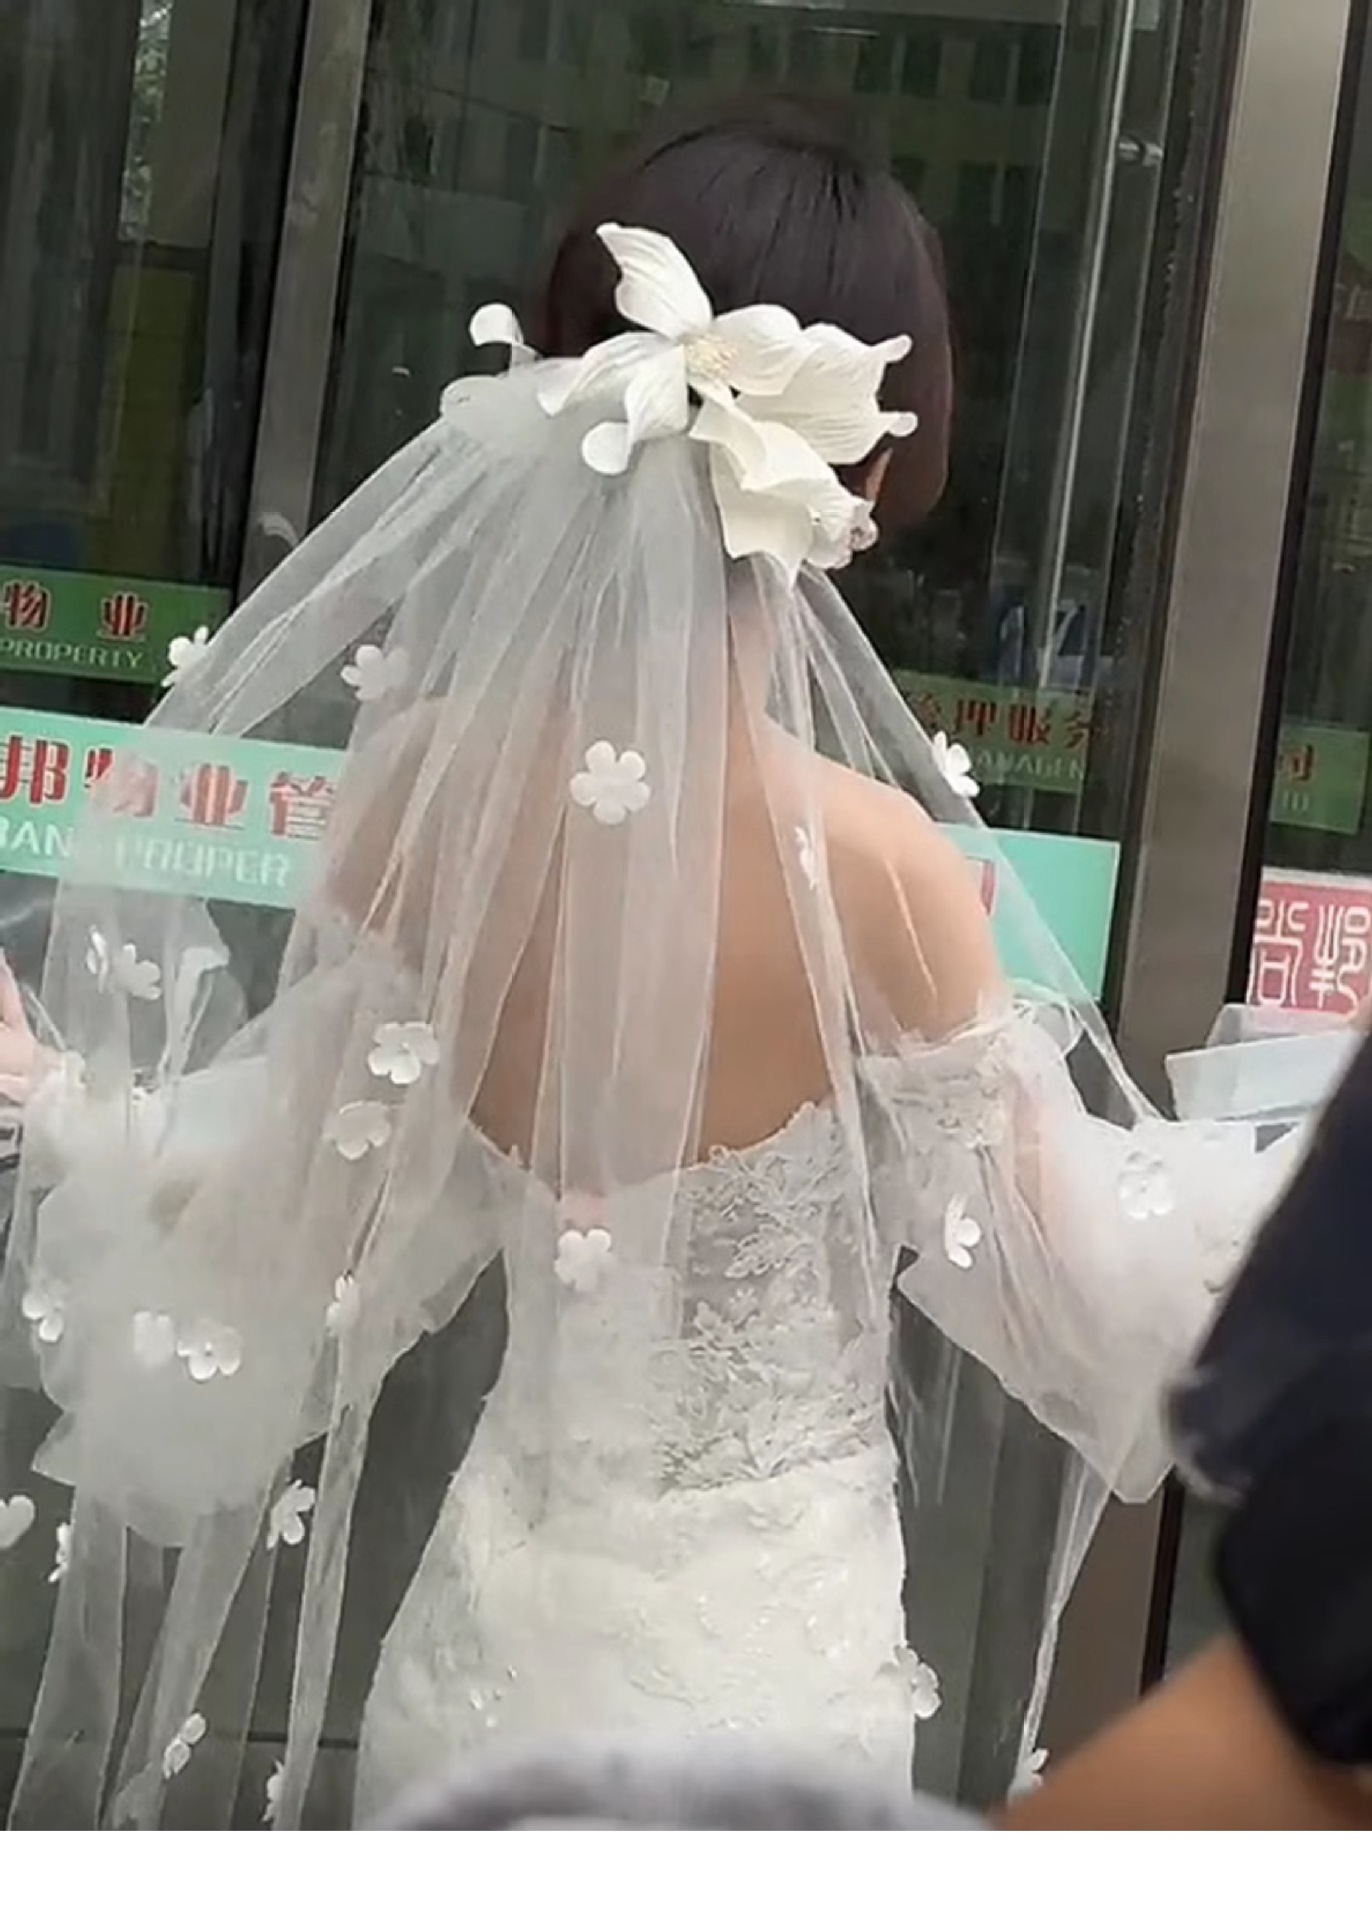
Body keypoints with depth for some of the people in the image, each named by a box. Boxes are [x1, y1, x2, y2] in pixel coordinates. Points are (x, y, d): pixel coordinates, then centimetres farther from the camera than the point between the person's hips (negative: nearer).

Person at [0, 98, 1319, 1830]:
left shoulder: (423, 782, -11)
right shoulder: (874, 861, -22)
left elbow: (299, 1194, 1)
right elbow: (1063, 1266, -10)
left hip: (494, 1621, 4)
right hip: (761, 1643, -4)